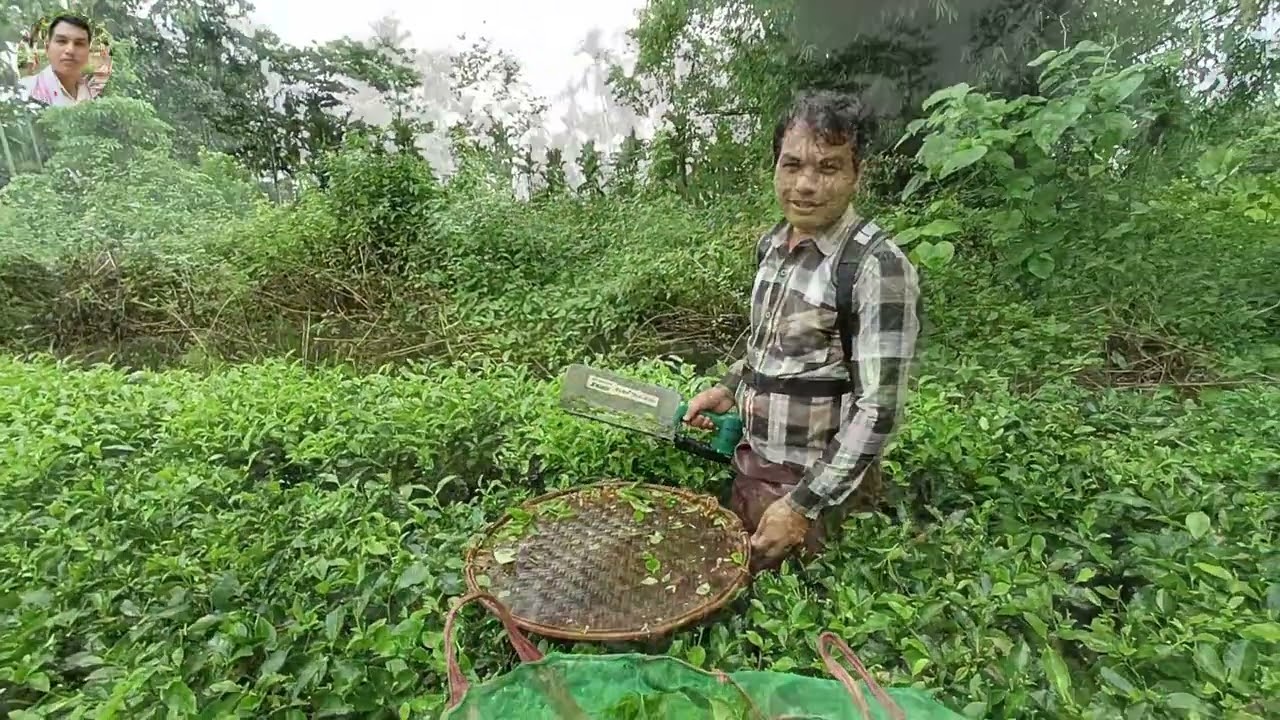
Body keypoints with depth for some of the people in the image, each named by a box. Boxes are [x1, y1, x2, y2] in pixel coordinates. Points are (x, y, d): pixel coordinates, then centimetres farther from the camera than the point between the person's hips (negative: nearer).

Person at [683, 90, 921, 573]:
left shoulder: (877, 266, -21)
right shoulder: (772, 243, 1)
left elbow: (878, 409, -23)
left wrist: (802, 506, -22)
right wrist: (729, 389, 3)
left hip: (818, 483, -7)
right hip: (751, 464, 7)